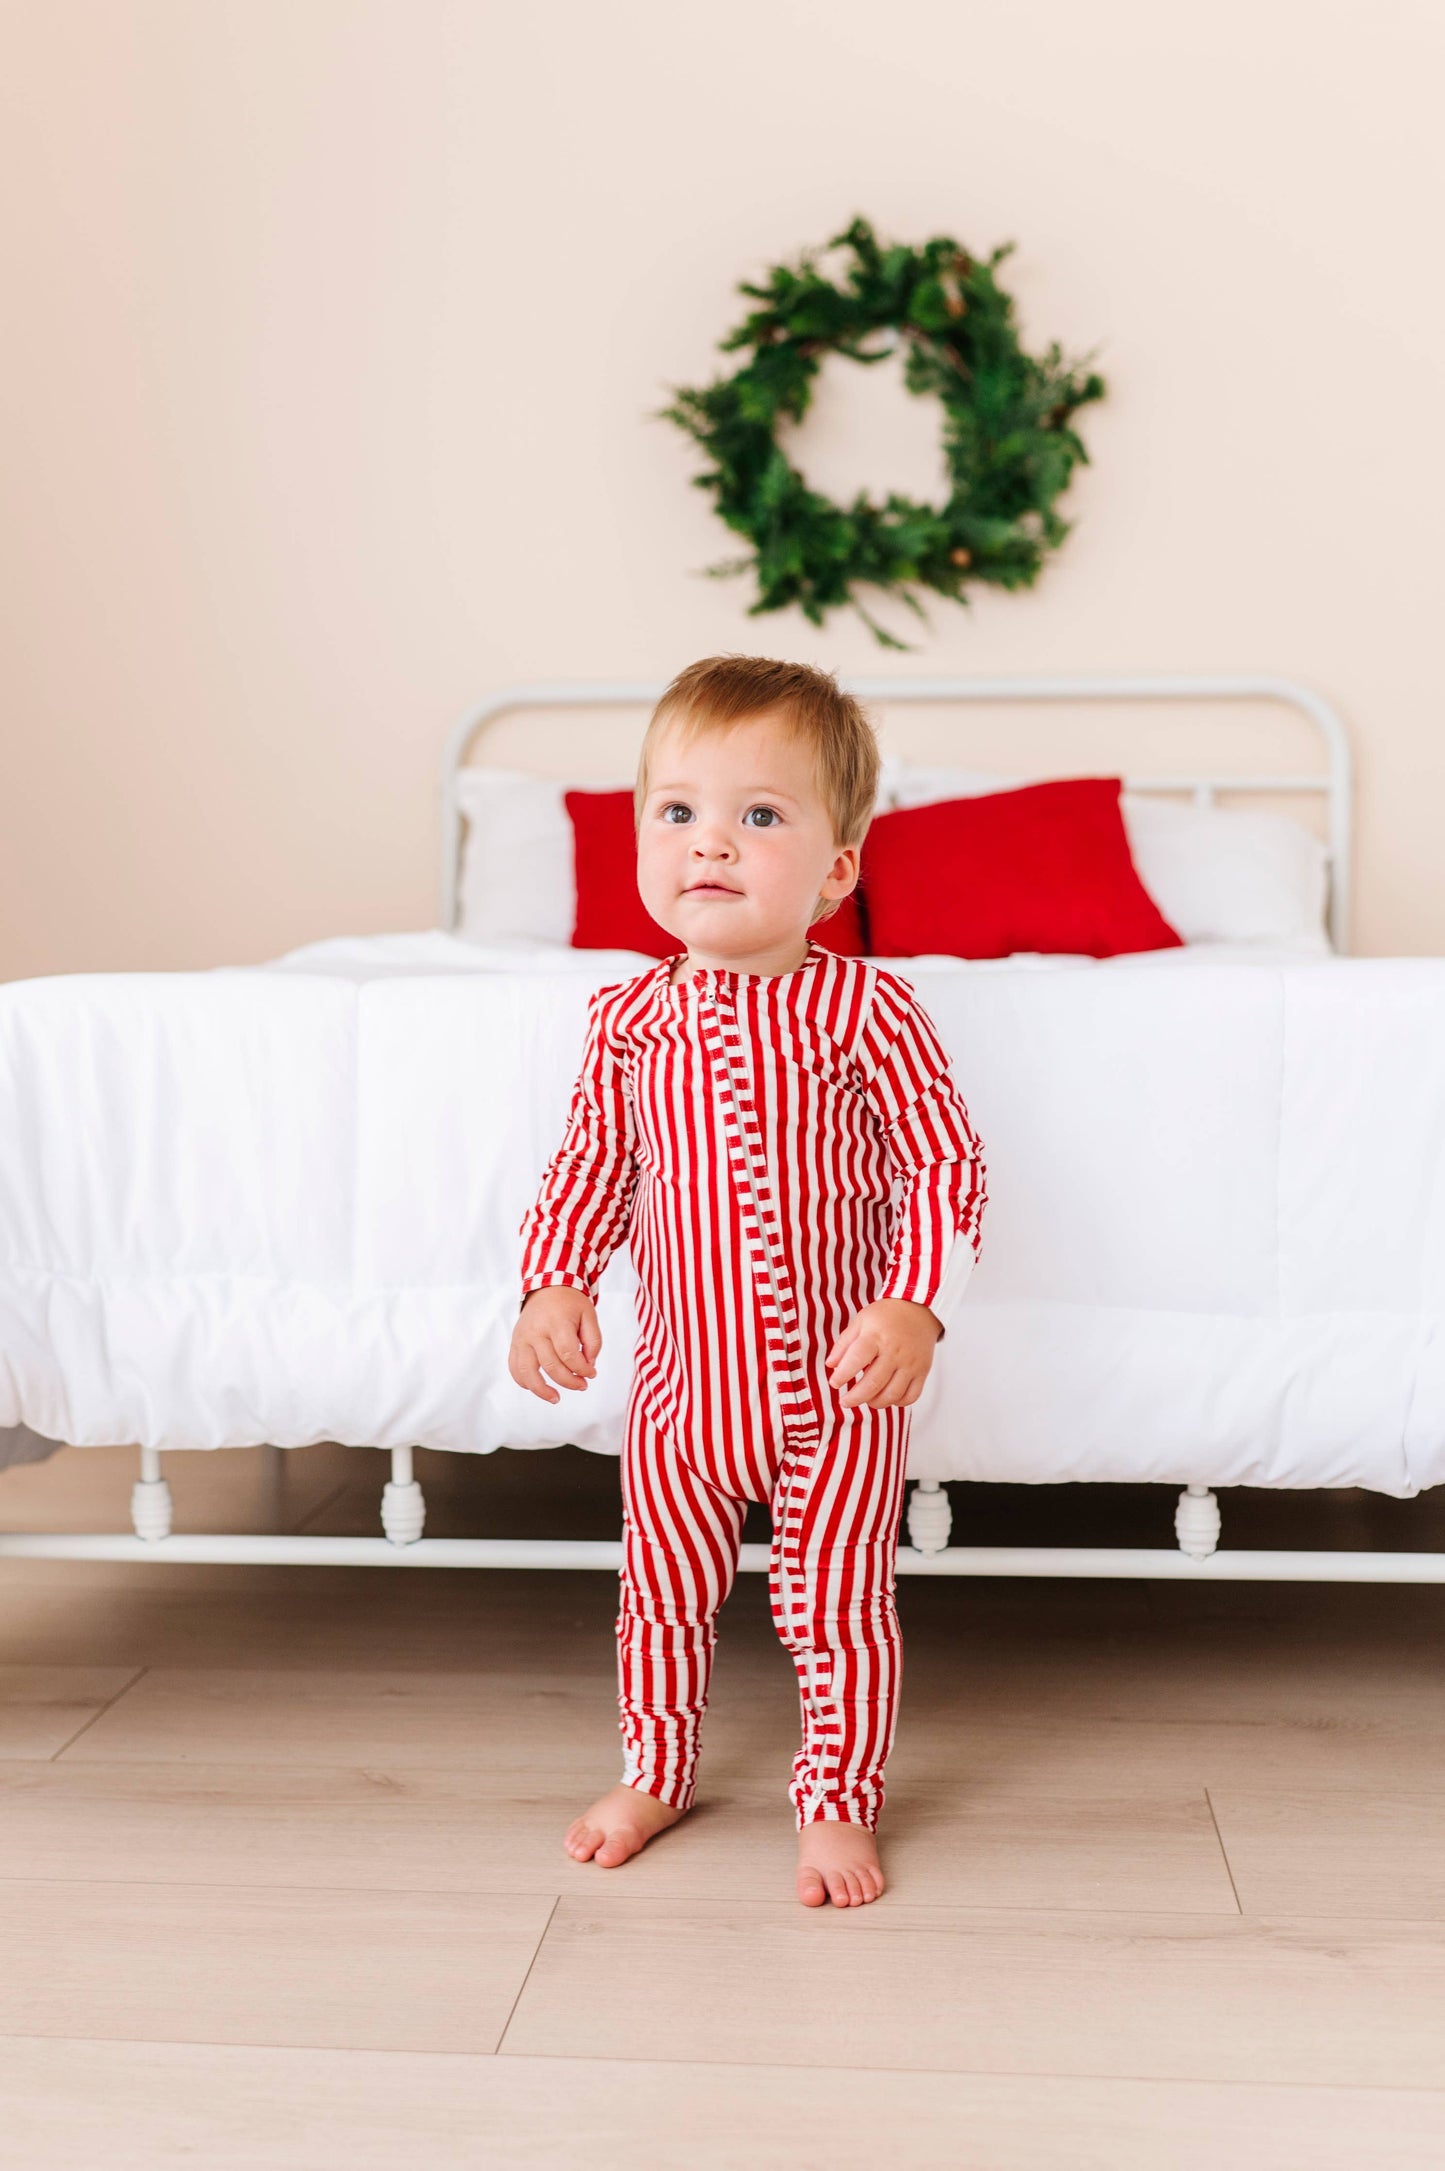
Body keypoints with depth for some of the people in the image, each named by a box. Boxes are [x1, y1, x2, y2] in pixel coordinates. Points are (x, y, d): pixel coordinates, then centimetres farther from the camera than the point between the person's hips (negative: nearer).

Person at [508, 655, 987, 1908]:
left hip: (840, 1391, -3)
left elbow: (946, 1166, -11)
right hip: (684, 1386, 4)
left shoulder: (864, 1010, -14)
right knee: (663, 1593, 18)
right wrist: (556, 1284, -7)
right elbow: (592, 1166, 7)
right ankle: (654, 1774, 41)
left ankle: (838, 1805, 29)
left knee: (836, 1606, 7)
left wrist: (915, 1304, -23)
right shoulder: (629, 1019, -3)